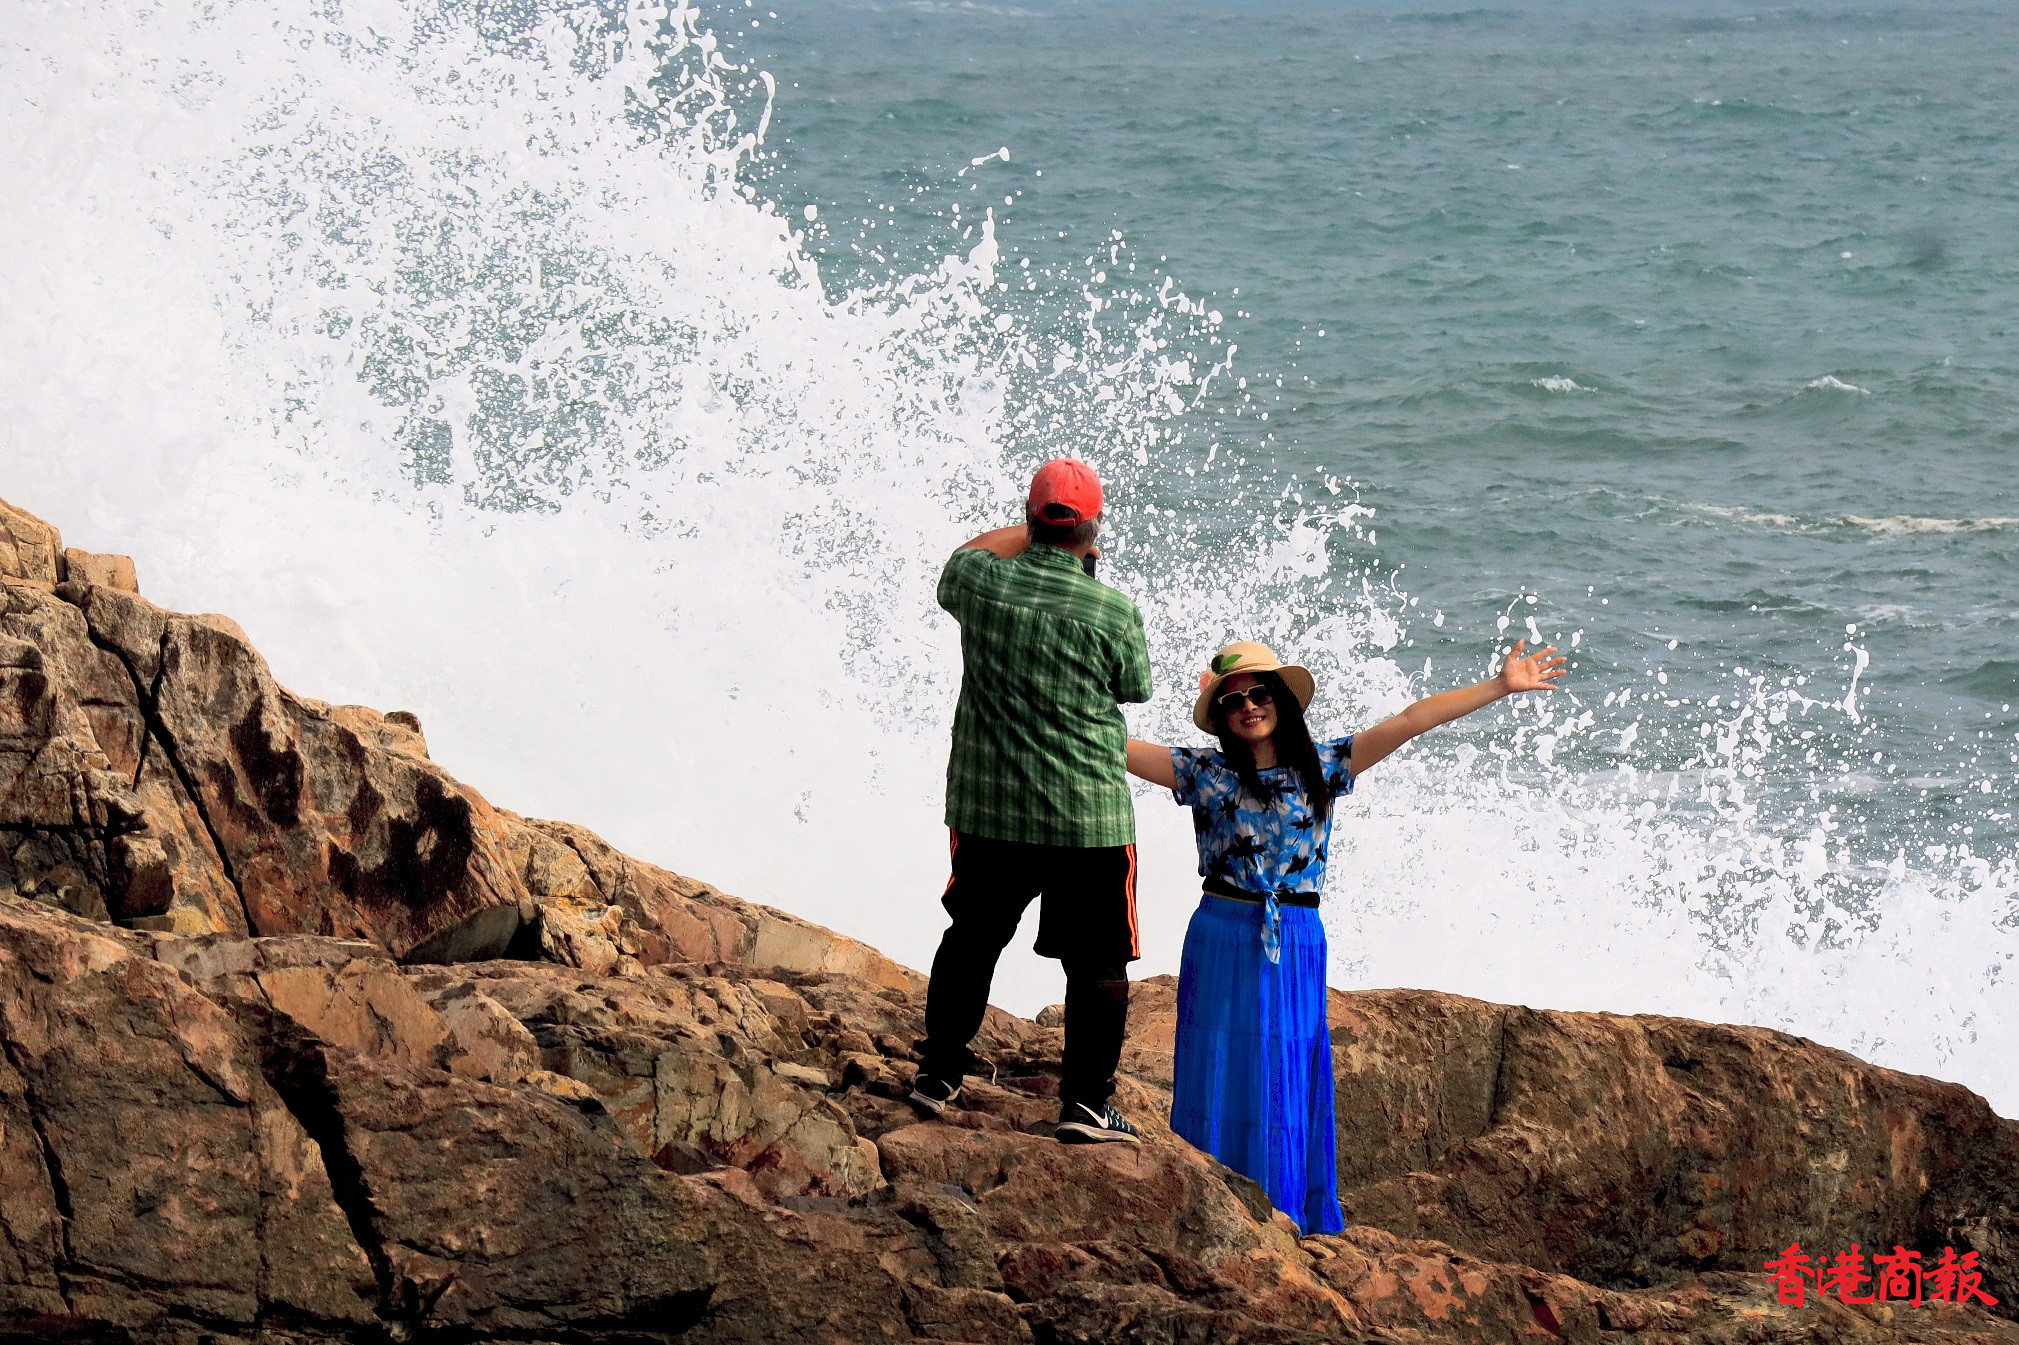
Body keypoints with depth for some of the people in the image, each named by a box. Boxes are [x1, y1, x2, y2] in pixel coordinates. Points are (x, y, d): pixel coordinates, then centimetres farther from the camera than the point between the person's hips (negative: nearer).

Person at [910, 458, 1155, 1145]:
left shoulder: (983, 582, -7)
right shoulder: (1113, 611, -15)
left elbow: (965, 554, 18)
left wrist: (1033, 534, 26)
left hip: (987, 806, 4)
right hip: (1089, 817, -3)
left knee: (972, 939, 21)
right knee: (1098, 961, 7)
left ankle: (938, 1076, 29)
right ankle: (1085, 1102, 5)